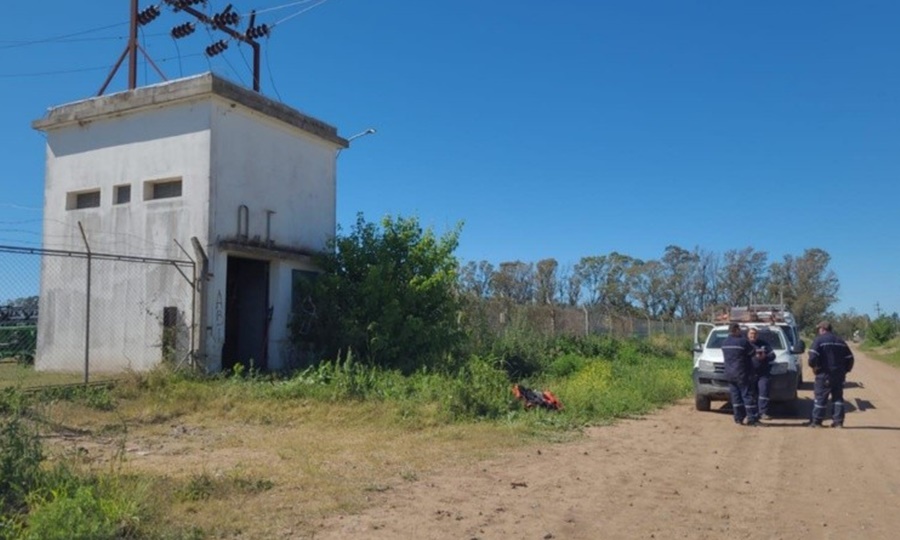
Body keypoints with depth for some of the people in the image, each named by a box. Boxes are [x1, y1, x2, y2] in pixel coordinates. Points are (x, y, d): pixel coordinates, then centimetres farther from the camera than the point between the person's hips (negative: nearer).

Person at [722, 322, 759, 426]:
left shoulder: (724, 343, 7)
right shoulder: (743, 341, -13)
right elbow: (752, 352, -2)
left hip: (729, 374, 6)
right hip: (741, 374, -6)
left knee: (735, 395, 9)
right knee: (747, 395, -2)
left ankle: (738, 417, 11)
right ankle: (752, 418, -2)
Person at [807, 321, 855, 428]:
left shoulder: (819, 340, -6)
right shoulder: (841, 342, 15)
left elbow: (813, 357, -18)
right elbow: (850, 358, 14)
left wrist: (813, 365, -1)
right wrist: (845, 370, 20)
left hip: (824, 374, -6)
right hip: (839, 375, 6)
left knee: (820, 397, -1)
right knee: (838, 397, 12)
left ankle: (816, 421, 2)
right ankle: (838, 421, 10)